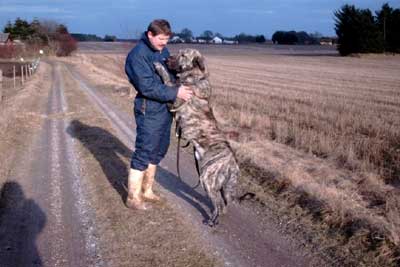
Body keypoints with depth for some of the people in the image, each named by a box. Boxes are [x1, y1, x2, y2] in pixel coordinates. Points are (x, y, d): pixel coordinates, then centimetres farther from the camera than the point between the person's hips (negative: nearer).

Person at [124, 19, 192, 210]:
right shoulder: (138, 55, -17)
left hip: (165, 108, 9)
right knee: (144, 153, -3)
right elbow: (148, 87, -23)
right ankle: (133, 198, 9)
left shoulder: (163, 50, 10)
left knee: (158, 151, 16)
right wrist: (175, 93, -21)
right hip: (149, 110, -9)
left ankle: (146, 190, 30)